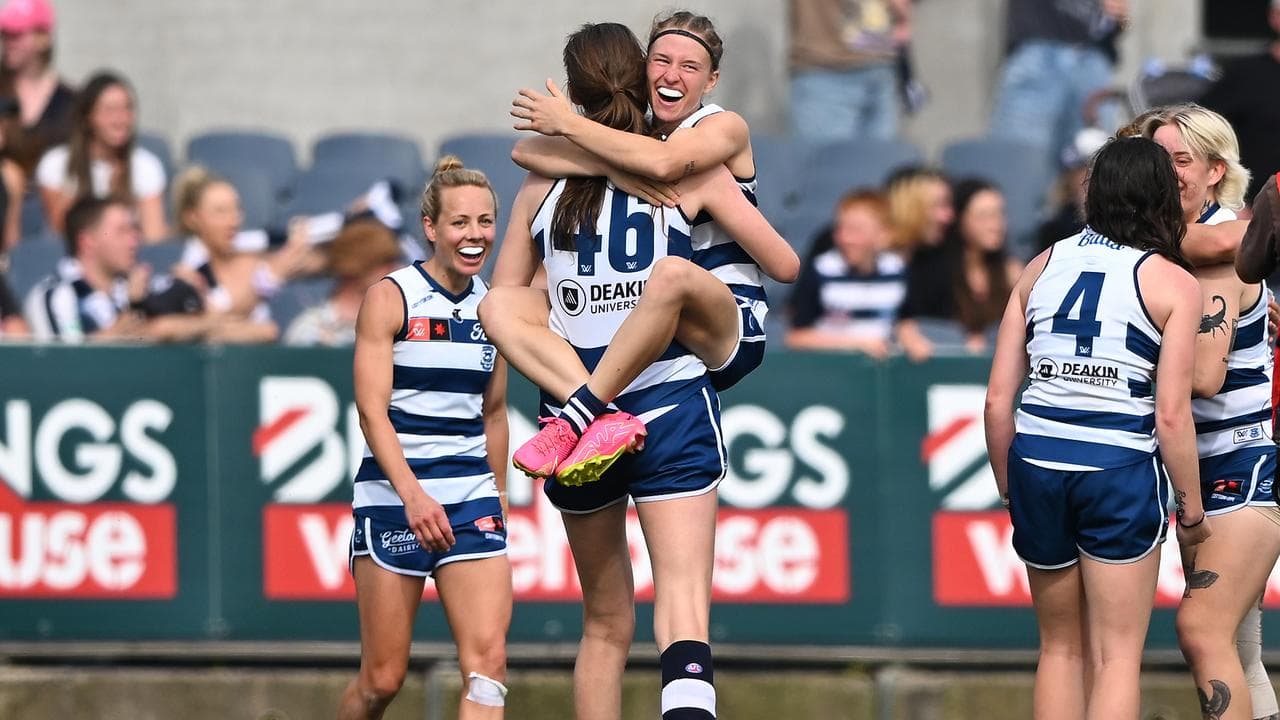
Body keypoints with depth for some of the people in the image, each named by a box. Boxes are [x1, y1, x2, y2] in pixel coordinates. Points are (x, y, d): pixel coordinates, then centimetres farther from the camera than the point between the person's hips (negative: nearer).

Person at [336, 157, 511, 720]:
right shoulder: (390, 298, -6)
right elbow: (372, 410, -13)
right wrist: (412, 494, -25)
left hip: (472, 499, 4)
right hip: (394, 496, -4)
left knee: (488, 660, -14)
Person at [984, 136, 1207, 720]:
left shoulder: (1043, 267, 9)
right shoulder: (1174, 285, -2)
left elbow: (997, 400, 6)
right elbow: (1171, 415, -9)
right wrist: (1191, 509, 2)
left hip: (1035, 462, 4)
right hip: (1119, 471, -4)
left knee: (1060, 648, 18)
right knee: (1117, 657, 3)